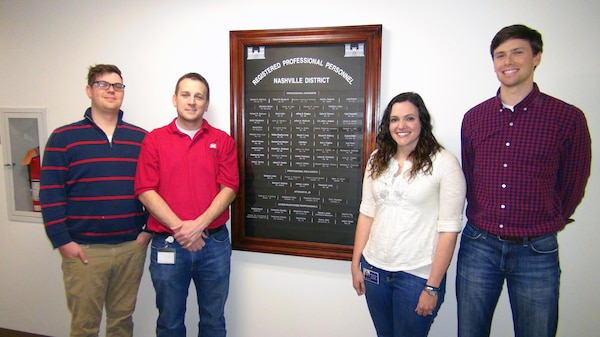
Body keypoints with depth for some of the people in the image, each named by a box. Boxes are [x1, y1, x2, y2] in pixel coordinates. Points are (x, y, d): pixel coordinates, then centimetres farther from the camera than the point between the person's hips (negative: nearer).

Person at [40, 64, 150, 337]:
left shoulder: (141, 138, 6)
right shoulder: (63, 138, -1)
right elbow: (50, 194, -3)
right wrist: (62, 242, -8)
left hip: (132, 247, 2)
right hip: (83, 249, -2)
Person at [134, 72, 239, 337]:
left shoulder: (223, 141, 2)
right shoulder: (154, 140, 2)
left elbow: (229, 188, -5)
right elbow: (145, 191, -5)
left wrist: (199, 224, -16)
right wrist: (179, 227, -15)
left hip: (214, 242, 1)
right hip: (167, 245, 0)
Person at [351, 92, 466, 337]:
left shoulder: (444, 163, -11)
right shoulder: (377, 160, 4)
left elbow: (449, 229, -12)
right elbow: (366, 213, 6)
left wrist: (433, 287, -12)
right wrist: (355, 264, 6)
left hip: (417, 275, -4)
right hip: (374, 269, 5)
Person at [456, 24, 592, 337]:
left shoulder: (568, 118, -6)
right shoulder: (474, 117, 3)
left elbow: (574, 184, 5)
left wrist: (549, 224, 14)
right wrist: (482, 221, 13)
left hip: (537, 252, -2)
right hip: (479, 245, 3)